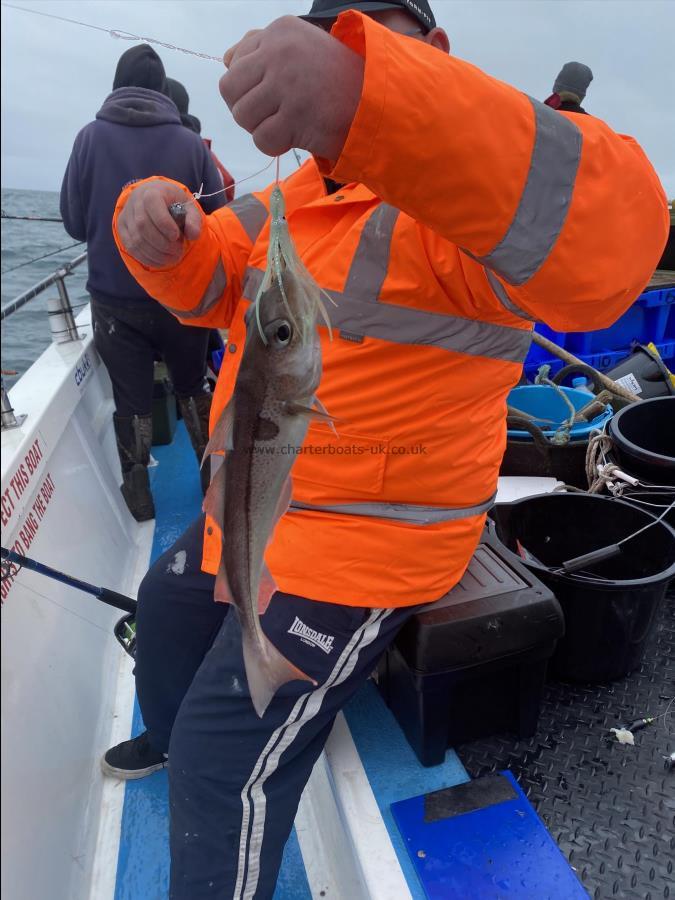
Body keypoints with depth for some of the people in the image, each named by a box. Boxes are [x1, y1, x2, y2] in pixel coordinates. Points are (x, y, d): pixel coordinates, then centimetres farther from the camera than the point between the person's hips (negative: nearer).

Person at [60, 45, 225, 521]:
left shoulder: (91, 137, -3)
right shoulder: (191, 143, -6)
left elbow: (74, 221, 0)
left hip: (113, 299, 0)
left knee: (132, 399, 11)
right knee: (193, 388, 18)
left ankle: (139, 497, 20)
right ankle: (214, 477, 30)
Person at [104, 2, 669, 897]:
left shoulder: (469, 187, -20)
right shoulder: (305, 187, 8)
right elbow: (210, 279, 7)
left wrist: (375, 92, -55)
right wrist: (156, 224, -17)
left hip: (363, 541, -9)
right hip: (250, 512, 10)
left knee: (225, 762, -6)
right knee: (167, 604, 29)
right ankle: (166, 737, 59)